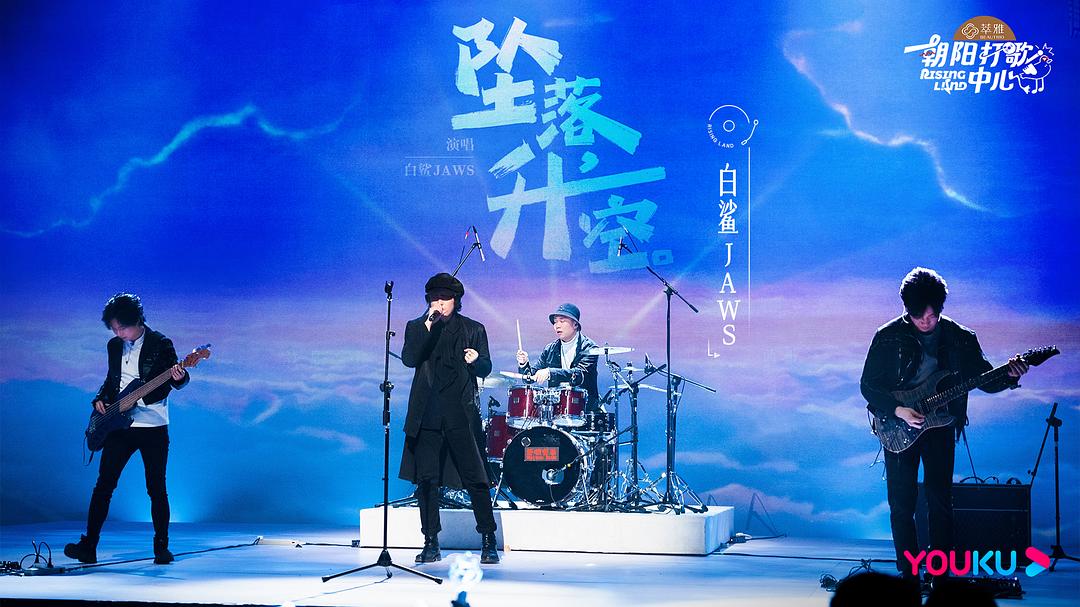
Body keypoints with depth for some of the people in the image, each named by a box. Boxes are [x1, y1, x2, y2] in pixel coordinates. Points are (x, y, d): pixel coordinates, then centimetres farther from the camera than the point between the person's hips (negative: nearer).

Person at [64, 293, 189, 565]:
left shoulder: (159, 344, -6)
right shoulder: (114, 345, 9)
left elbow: (176, 381, -8)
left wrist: (179, 377, -31)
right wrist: (100, 399, 5)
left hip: (153, 426, -4)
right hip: (119, 426, 4)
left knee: (156, 489, -1)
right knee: (104, 485, 0)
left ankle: (161, 547, 8)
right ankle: (88, 546, 1)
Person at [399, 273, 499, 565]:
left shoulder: (473, 330, 11)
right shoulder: (416, 328, 12)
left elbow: (486, 369, 9)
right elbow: (409, 359, -5)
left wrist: (477, 360, -13)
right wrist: (427, 327, -11)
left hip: (461, 415, -1)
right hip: (427, 415, 1)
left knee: (475, 479, -5)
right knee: (426, 480, 2)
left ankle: (489, 541, 1)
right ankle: (431, 544, 10)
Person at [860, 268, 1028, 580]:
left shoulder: (960, 338, -1)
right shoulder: (889, 337, -7)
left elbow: (983, 379, 3)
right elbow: (868, 385, -4)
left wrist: (1008, 376, -17)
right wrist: (898, 410, -17)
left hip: (940, 425, 1)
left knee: (941, 502, 2)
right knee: (901, 504, 0)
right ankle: (908, 573, 10)